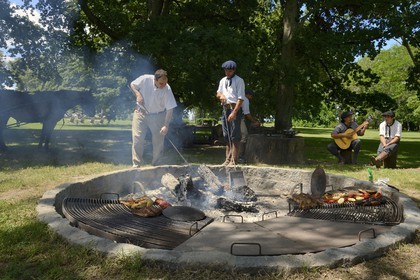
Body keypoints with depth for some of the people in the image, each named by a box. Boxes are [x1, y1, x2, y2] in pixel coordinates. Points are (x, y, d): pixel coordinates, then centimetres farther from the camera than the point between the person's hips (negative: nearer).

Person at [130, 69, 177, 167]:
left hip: (157, 116, 0)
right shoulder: (145, 79, -19)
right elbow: (132, 84, -1)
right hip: (141, 112, 0)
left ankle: (156, 165, 17)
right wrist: (138, 94, -20)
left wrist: (166, 125, -27)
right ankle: (136, 165, 0)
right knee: (137, 138, -7)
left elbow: (170, 109, -20)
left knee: (158, 141, 2)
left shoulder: (167, 89, -20)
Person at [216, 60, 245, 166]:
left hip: (235, 109, -7)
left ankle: (234, 160, -5)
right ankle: (228, 159, 17)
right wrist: (220, 95, 0)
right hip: (225, 108, 7)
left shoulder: (239, 81, -5)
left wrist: (234, 112, -20)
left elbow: (241, 98, -11)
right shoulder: (223, 81, 16)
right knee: (226, 136, 10)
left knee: (235, 137, -8)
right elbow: (217, 93, 26)